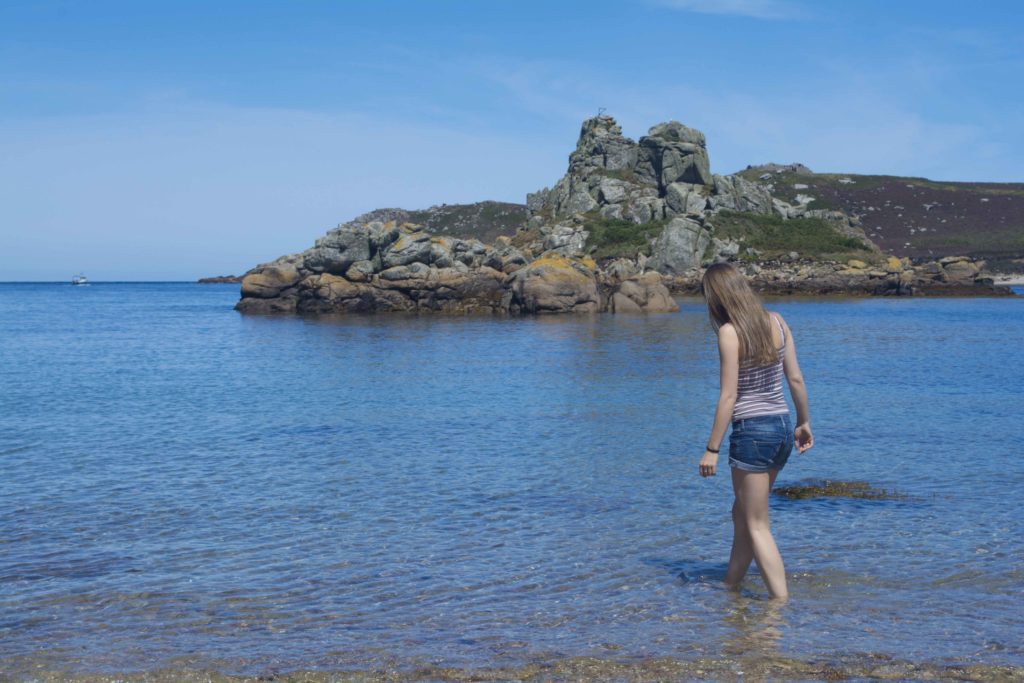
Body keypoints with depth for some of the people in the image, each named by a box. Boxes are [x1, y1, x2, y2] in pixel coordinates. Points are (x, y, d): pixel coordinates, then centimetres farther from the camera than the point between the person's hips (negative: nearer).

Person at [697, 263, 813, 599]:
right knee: (742, 514, 22)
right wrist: (804, 422, 21)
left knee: (757, 526, 3)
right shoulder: (776, 321, 4)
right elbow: (796, 378, 8)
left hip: (752, 430, -8)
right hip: (783, 426, 8)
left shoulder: (729, 332, -15)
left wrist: (712, 449, -11)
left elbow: (729, 396, -17)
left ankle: (782, 602, 1)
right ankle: (730, 587, 33)